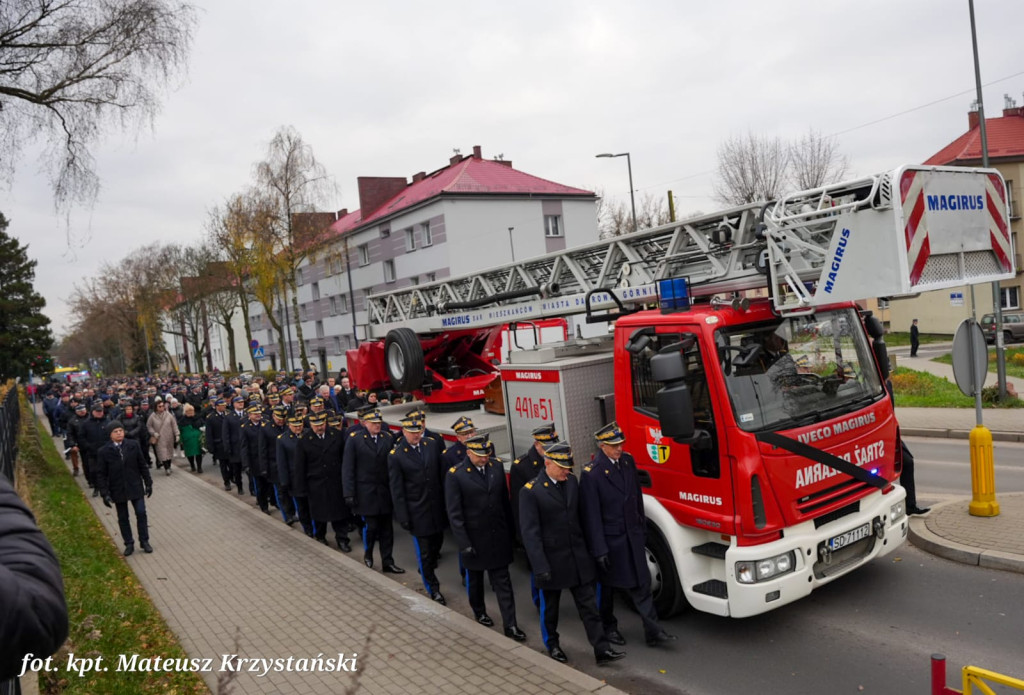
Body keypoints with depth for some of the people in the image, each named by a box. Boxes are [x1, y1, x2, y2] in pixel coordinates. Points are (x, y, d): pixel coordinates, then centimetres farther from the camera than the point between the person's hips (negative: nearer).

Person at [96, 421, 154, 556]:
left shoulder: (134, 445, -6)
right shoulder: (104, 451, -9)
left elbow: (142, 465, 1)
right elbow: (101, 474, -6)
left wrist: (148, 483, 2)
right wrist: (105, 493, -11)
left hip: (135, 487, 0)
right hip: (118, 490, 0)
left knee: (141, 514, 2)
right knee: (123, 518, 11)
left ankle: (144, 541, 16)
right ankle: (129, 544, 23)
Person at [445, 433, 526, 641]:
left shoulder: (497, 466, -3)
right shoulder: (455, 475, -16)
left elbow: (505, 500, 5)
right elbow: (454, 513, -14)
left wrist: (511, 531, 7)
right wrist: (464, 544, -15)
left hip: (499, 536, 2)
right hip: (474, 538, -2)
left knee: (503, 581, 5)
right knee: (475, 578, 19)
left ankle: (510, 625, 11)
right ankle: (479, 612, 42)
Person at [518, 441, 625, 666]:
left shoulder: (572, 482, 2)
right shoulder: (530, 491, -16)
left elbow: (580, 516, 10)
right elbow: (530, 532, -17)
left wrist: (586, 550, 9)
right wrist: (540, 567, -19)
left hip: (578, 558, 4)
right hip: (552, 560, -4)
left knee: (589, 605, 6)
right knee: (550, 606, 15)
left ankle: (602, 650, 11)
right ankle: (552, 645, 35)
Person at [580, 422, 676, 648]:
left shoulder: (628, 461, 1)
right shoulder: (591, 473, -19)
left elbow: (638, 498, 11)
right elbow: (591, 515, -18)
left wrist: (642, 528, 13)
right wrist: (599, 550, -17)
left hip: (632, 536, 5)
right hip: (609, 539, -5)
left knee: (641, 584, 6)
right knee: (607, 587, 13)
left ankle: (653, 631, 12)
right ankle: (608, 627, 32)